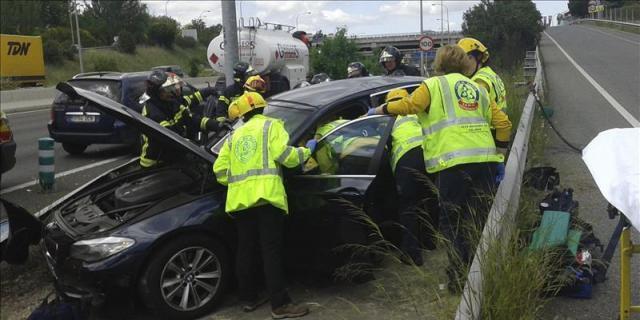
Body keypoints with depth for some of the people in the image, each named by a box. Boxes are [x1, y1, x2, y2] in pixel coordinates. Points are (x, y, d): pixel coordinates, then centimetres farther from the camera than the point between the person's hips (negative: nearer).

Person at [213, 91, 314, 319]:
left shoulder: (235, 135, 23)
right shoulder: (271, 125, 8)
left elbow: (220, 170, 16)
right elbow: (285, 155, -8)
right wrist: (307, 150, 8)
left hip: (239, 199, 5)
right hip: (265, 196, -5)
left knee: (245, 250, 14)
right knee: (271, 251, -5)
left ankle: (248, 299, 23)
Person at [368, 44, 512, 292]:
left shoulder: (434, 85, 7)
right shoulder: (477, 89, 23)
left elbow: (407, 105, -8)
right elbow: (503, 123, 18)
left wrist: (378, 110, 7)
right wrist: (498, 153, 28)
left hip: (453, 161, -5)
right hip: (485, 160, 5)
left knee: (452, 223, 5)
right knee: (481, 220, 14)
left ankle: (460, 276, 4)